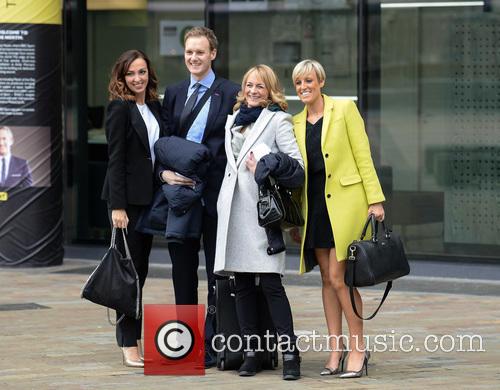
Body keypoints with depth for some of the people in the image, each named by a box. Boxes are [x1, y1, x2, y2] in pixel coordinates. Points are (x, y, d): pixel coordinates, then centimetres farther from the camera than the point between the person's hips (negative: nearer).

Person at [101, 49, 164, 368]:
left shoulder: (155, 107, 12)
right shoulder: (120, 108, -9)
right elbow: (115, 159, -13)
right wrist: (117, 206, -18)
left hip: (149, 197, 7)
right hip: (127, 197, -7)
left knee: (140, 269, 9)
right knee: (130, 269, -5)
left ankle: (133, 338, 15)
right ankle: (129, 345, -3)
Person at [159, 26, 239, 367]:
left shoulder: (231, 94, -3)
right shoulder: (173, 94, 13)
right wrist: (164, 172, -6)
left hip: (215, 194, -5)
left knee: (217, 273, 1)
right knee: (182, 269, 11)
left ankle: (211, 346, 5)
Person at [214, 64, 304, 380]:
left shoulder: (278, 120, 1)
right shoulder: (234, 120, 20)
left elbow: (297, 165, -5)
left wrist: (265, 171, -16)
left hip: (263, 209, -6)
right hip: (234, 210, 6)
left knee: (270, 283, -11)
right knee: (242, 284, 5)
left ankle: (290, 354, -10)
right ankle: (252, 351, 10)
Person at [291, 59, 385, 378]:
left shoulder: (344, 109, -1)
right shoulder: (296, 123, 13)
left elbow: (363, 155, -4)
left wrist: (375, 200, -10)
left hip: (344, 203, -5)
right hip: (314, 206, 5)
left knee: (339, 277, -11)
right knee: (328, 278, 7)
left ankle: (358, 348, -3)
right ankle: (336, 349, 11)